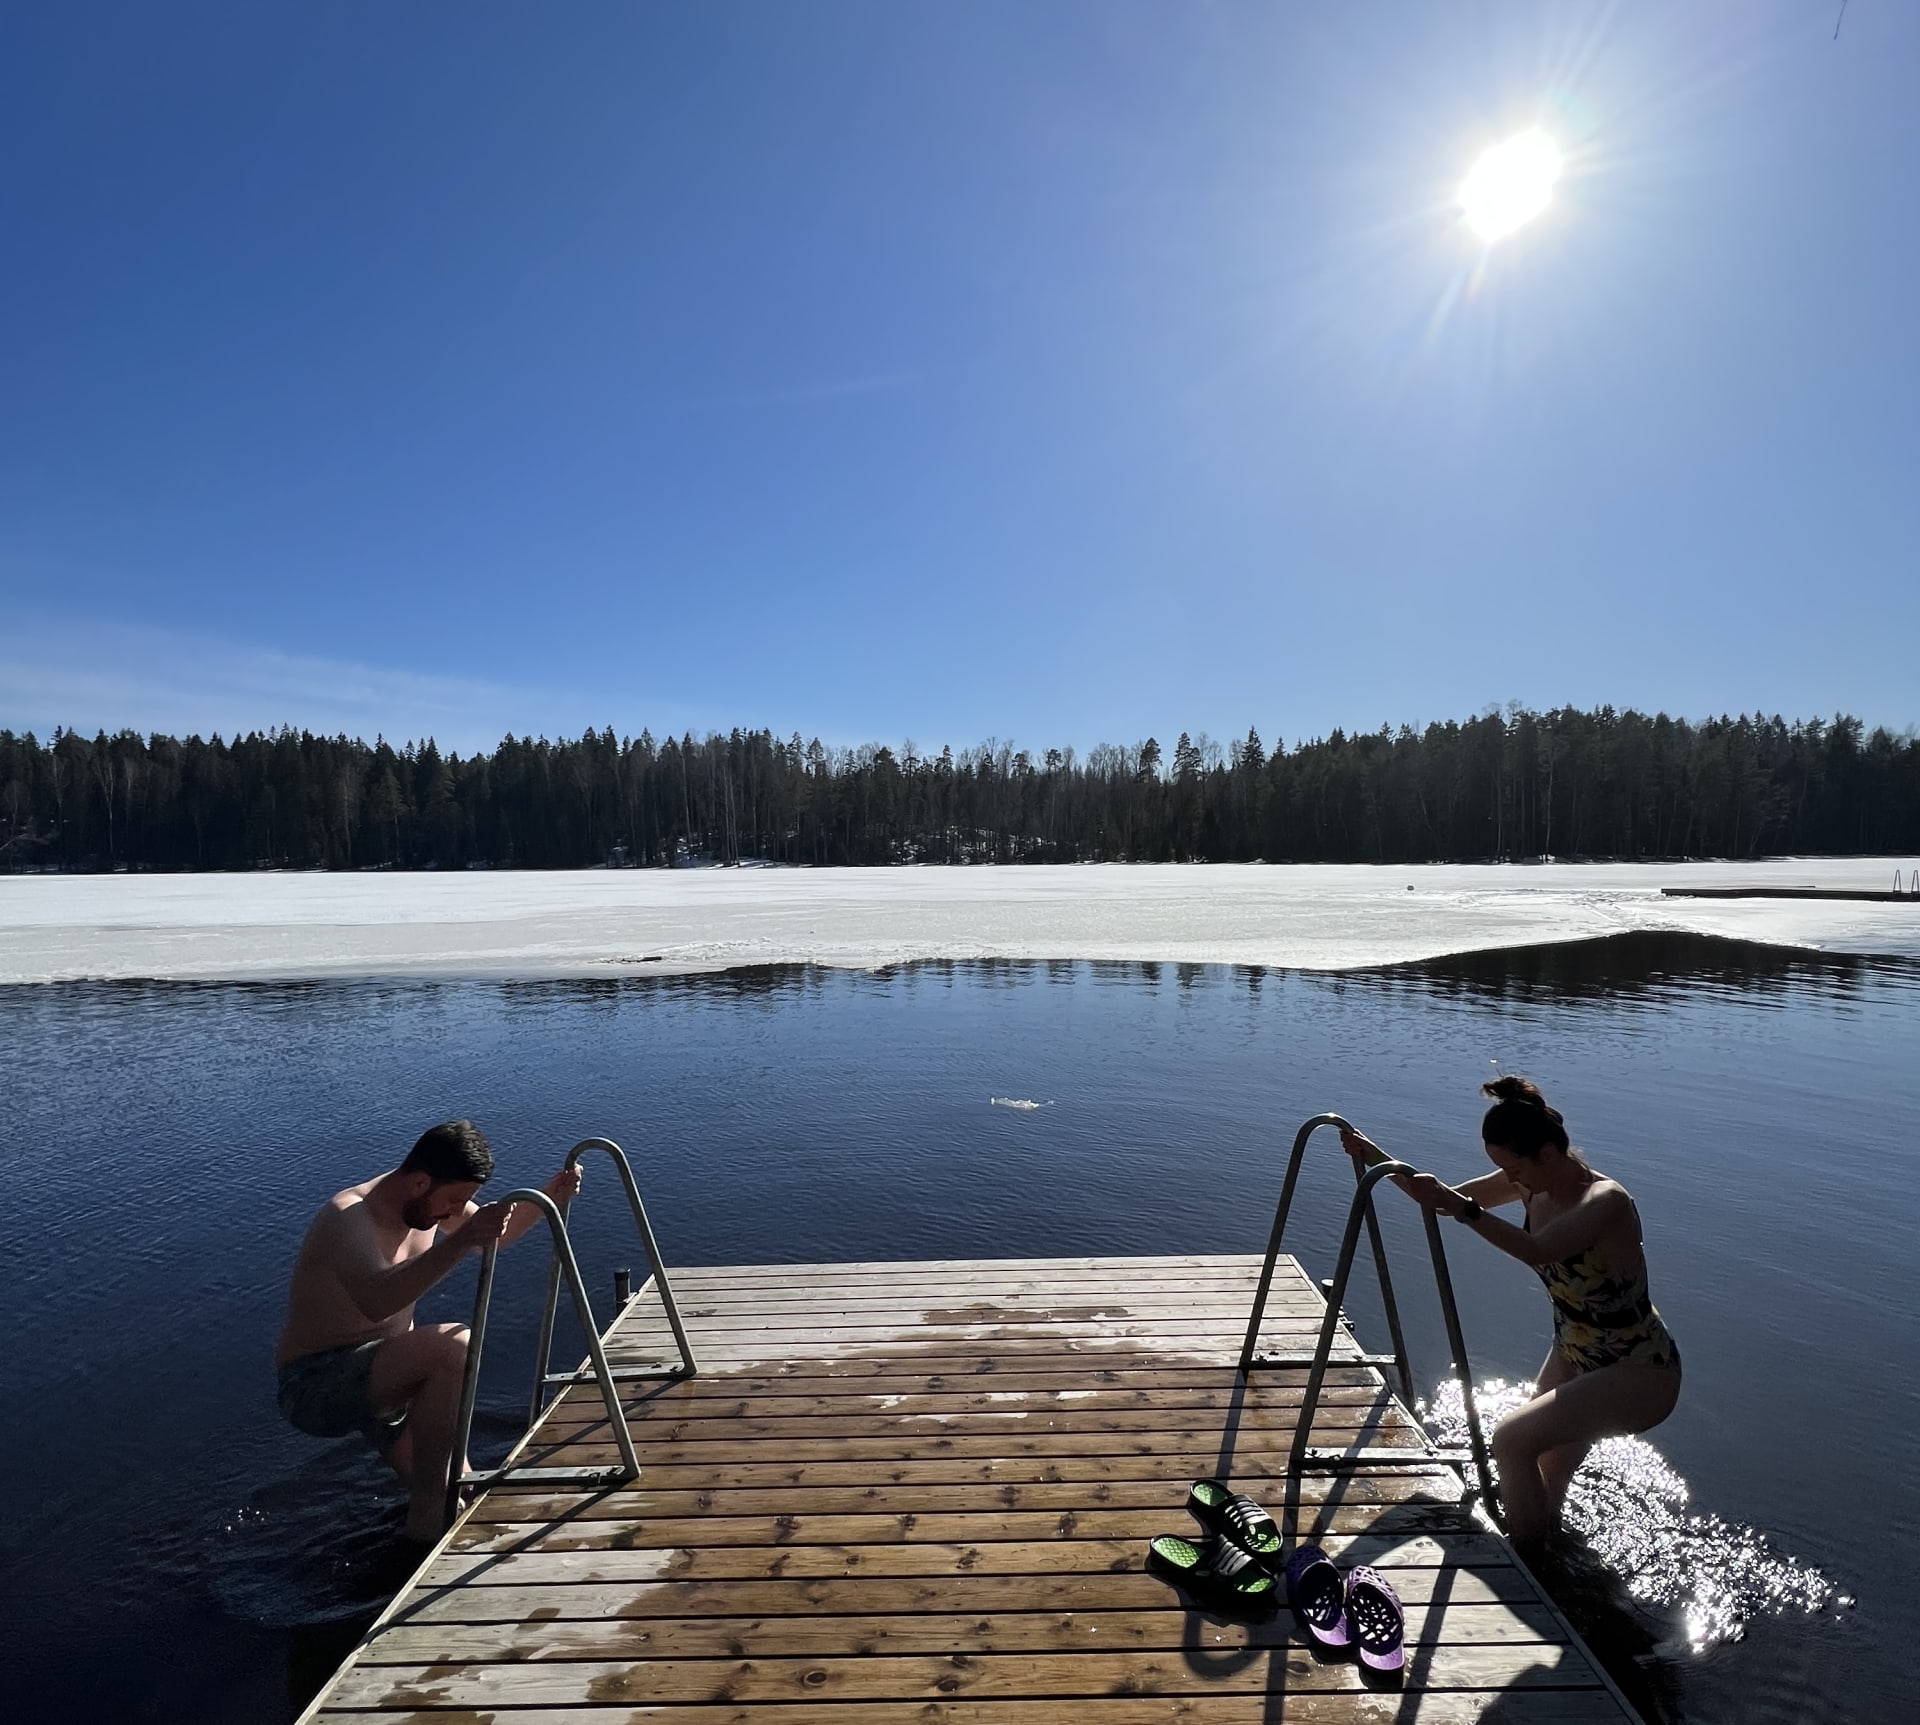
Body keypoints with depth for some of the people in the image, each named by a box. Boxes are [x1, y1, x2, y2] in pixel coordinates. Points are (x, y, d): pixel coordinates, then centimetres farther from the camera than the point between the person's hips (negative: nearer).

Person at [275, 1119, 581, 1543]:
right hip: (315, 1388, -8)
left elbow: (495, 1235, 13)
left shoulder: (426, 1200, -2)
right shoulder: (347, 1217, -26)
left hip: (375, 1376, 8)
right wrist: (460, 1241, -52)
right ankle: (427, 1516, -22)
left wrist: (547, 1199, -4)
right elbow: (377, 1301, -44)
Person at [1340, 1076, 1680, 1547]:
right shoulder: (1531, 1183, -8)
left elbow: (1536, 1251, -47)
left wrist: (1463, 1208, -54)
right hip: (1573, 1357, 8)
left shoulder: (1605, 1201, -29)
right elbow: (1447, 1199, 1)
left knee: (1511, 1440, -20)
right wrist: (1378, 1161, -8)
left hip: (1639, 1375, -8)